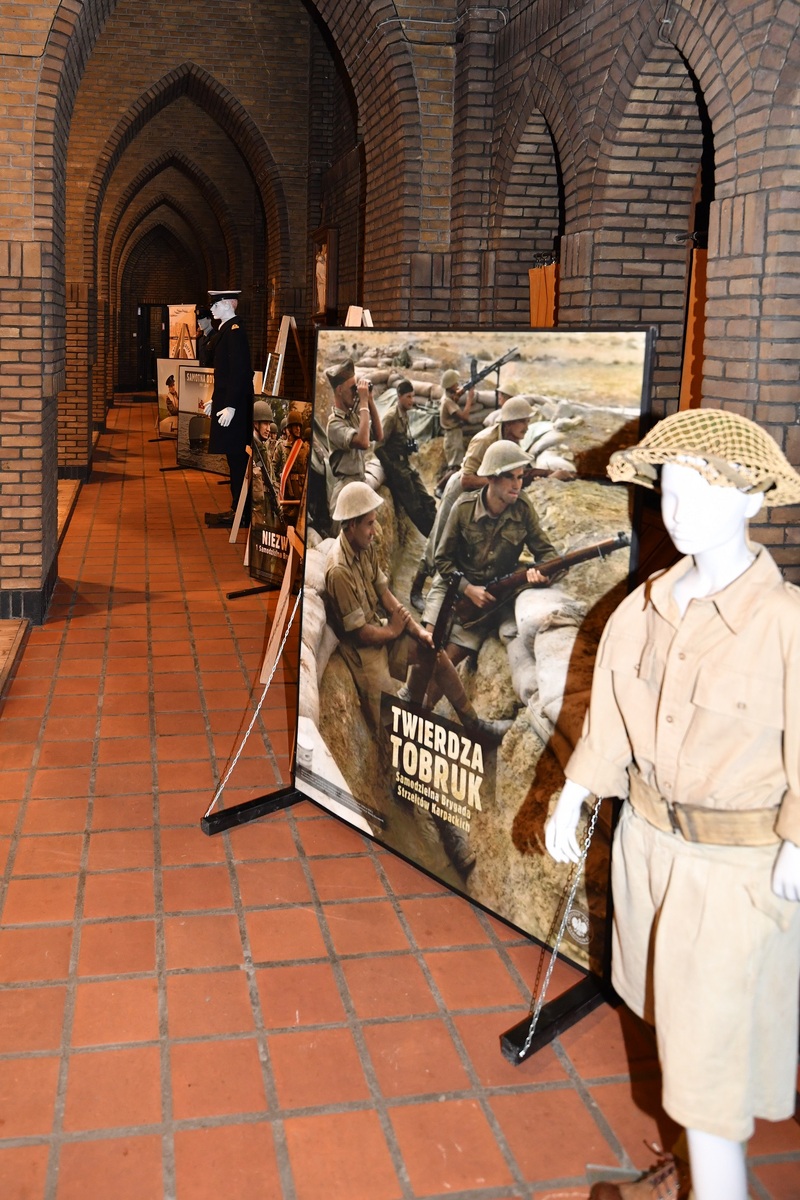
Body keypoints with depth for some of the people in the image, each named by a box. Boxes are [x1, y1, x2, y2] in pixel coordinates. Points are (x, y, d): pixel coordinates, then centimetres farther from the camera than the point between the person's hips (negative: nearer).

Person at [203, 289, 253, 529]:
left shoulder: (234, 331, -14)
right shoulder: (228, 330, 15)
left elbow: (239, 372, -21)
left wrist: (230, 406, -24)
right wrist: (215, 400, 21)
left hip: (233, 407, -10)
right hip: (226, 401, 10)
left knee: (236, 458, -5)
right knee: (234, 458, 13)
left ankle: (241, 514, -1)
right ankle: (238, 508, 19)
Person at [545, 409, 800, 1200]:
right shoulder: (645, 607, -3)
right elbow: (608, 719, 6)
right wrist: (570, 802, 8)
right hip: (648, 838, 6)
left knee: (709, 1043, 2)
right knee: (673, 1011, 22)